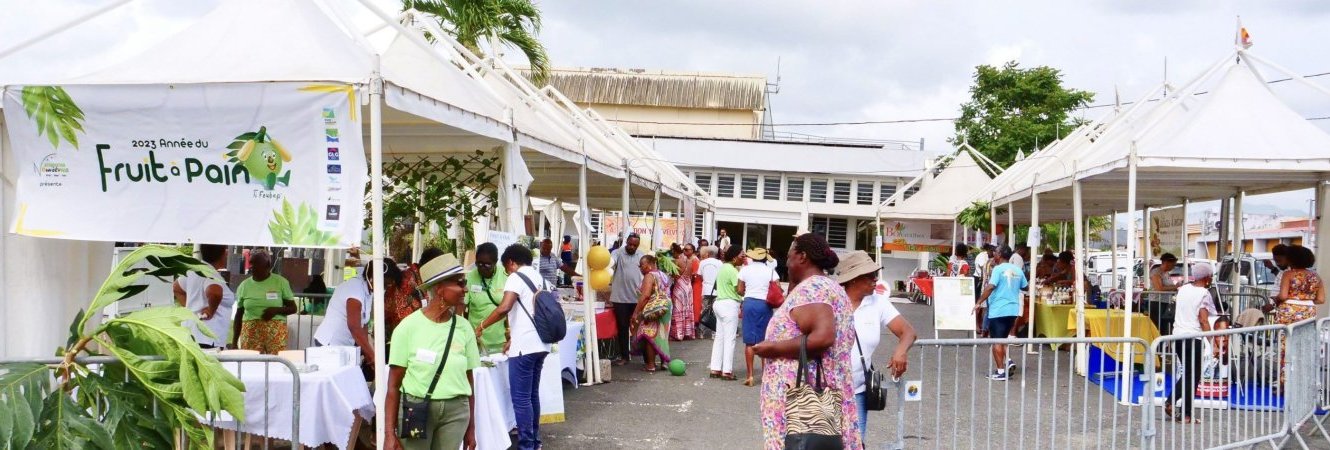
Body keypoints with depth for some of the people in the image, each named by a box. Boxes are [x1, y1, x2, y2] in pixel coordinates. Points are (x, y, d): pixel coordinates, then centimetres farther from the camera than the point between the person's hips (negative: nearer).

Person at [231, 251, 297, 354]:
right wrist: (234, 342, 7)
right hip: (250, 332, 2)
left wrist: (276, 310, -14)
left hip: (275, 331, -2)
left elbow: (293, 308, 5)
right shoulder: (244, 285, 7)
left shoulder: (281, 282, 1)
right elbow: (238, 316, 12)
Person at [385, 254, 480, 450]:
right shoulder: (409, 326, -7)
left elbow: (469, 379, 9)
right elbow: (394, 384, -5)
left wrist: (471, 428, 12)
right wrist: (390, 433, -8)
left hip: (456, 411, 3)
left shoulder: (464, 328, 3)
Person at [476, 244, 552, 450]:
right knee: (532, 394, 16)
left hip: (524, 347, -9)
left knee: (521, 398, -4)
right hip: (540, 344, 9)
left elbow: (504, 308, -21)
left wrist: (481, 327, -10)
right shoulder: (540, 279, 18)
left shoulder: (516, 277, -7)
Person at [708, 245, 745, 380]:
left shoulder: (723, 268, 15)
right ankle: (727, 371, -7)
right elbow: (740, 289, -19)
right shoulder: (732, 270, -15)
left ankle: (715, 369, 10)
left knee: (719, 337, 10)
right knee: (729, 339, -7)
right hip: (729, 305, -10)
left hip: (719, 302, 10)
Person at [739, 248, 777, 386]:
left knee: (749, 341, 1)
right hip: (765, 305, 0)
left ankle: (750, 376, -2)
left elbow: (740, 291, 4)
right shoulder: (770, 271, 2)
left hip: (749, 303, 0)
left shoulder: (745, 269, 3)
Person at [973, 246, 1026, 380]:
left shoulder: (998, 269, -12)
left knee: (997, 341, 0)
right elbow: (1025, 287, 19)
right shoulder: (1018, 270, 8)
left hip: (998, 310, -7)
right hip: (1013, 310, 7)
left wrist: (979, 303, -15)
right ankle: (1007, 361, 8)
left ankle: (1001, 371, 0)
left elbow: (990, 287, -20)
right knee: (1003, 338, 22)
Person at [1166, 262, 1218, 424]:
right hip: (1193, 337, -7)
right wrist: (1213, 344, -17)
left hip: (1177, 335, 7)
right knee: (1193, 376, 3)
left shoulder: (1183, 289, 11)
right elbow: (1203, 321, -15)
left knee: (1187, 373, 20)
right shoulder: (1204, 294, -9)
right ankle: (1186, 415, 5)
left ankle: (1170, 403, 9)